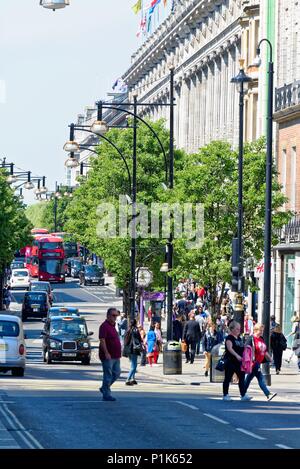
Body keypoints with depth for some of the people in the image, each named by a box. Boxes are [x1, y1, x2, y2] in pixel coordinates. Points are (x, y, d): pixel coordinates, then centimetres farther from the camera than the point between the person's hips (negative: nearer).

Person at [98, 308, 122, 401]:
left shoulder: (112, 325, 16)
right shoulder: (104, 326, -14)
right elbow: (102, 340, -21)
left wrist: (118, 353, 23)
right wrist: (106, 353, -26)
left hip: (115, 356, 10)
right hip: (108, 356, -10)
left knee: (117, 373, 12)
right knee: (108, 375, -4)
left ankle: (104, 388, 24)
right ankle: (106, 394, 3)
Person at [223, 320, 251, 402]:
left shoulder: (239, 338, 16)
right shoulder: (229, 338, -10)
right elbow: (230, 348, -23)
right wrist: (237, 355, -35)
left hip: (239, 361, 8)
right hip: (230, 361, -8)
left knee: (242, 378, 0)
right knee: (228, 378, 1)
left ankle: (243, 395, -1)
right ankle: (225, 395, 9)